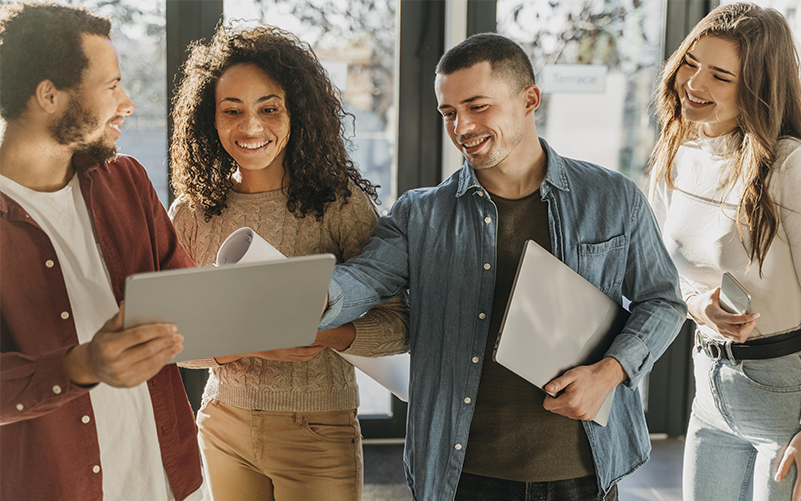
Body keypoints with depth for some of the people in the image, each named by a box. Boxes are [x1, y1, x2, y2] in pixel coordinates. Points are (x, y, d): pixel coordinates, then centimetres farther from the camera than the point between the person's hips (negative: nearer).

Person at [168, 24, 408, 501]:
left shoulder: (341, 202, -11)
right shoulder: (191, 213, -2)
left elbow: (398, 326, -12)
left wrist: (326, 334, -30)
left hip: (318, 432, -3)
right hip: (223, 426, 3)